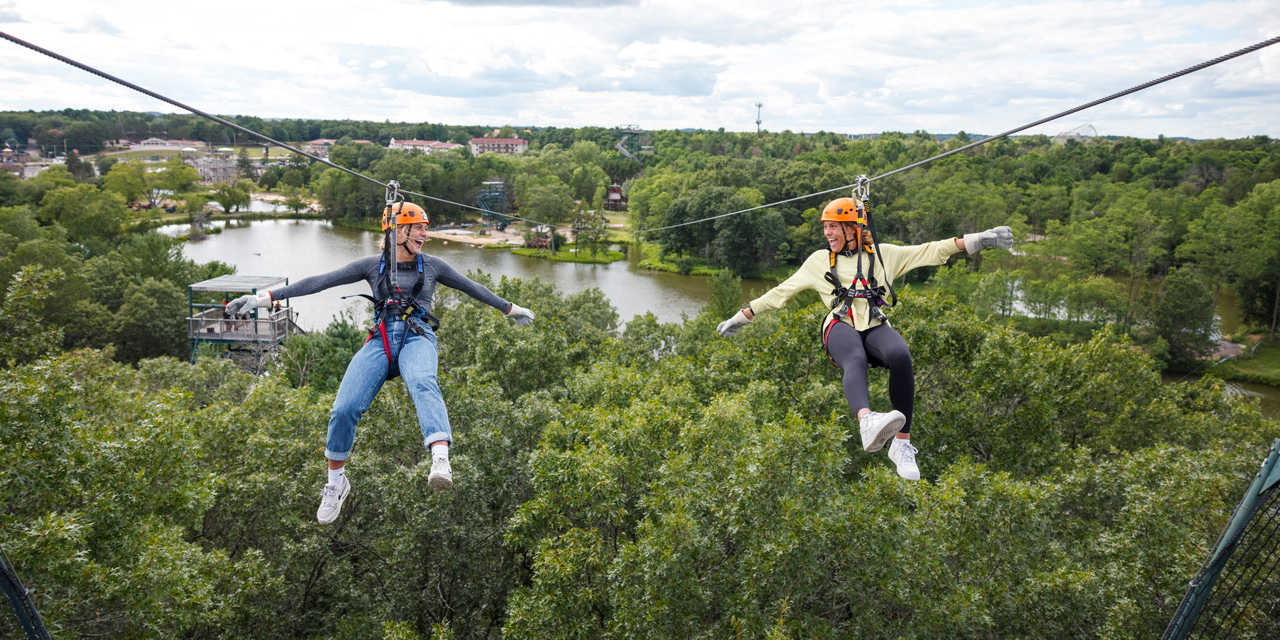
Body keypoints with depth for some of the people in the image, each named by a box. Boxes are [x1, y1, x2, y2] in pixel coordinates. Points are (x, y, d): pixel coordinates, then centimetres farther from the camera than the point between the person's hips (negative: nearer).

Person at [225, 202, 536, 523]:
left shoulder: (432, 265, 17)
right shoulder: (373, 265, 14)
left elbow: (473, 288, 28)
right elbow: (321, 281, 9)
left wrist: (511, 309, 34)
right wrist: (265, 298, 4)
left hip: (417, 338, -1)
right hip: (380, 340, 1)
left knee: (422, 383, -38)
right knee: (344, 409, -17)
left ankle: (441, 461, -59)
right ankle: (336, 483, 8)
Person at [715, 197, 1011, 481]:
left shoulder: (882, 254, 21)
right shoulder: (819, 261, 22)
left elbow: (929, 252, 18)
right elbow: (781, 292, 25)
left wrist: (976, 240, 10)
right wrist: (742, 316, 23)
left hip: (875, 326, 1)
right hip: (840, 326, -1)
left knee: (900, 355, -35)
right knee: (856, 359, -38)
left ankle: (902, 443, -29)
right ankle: (867, 421, -70)